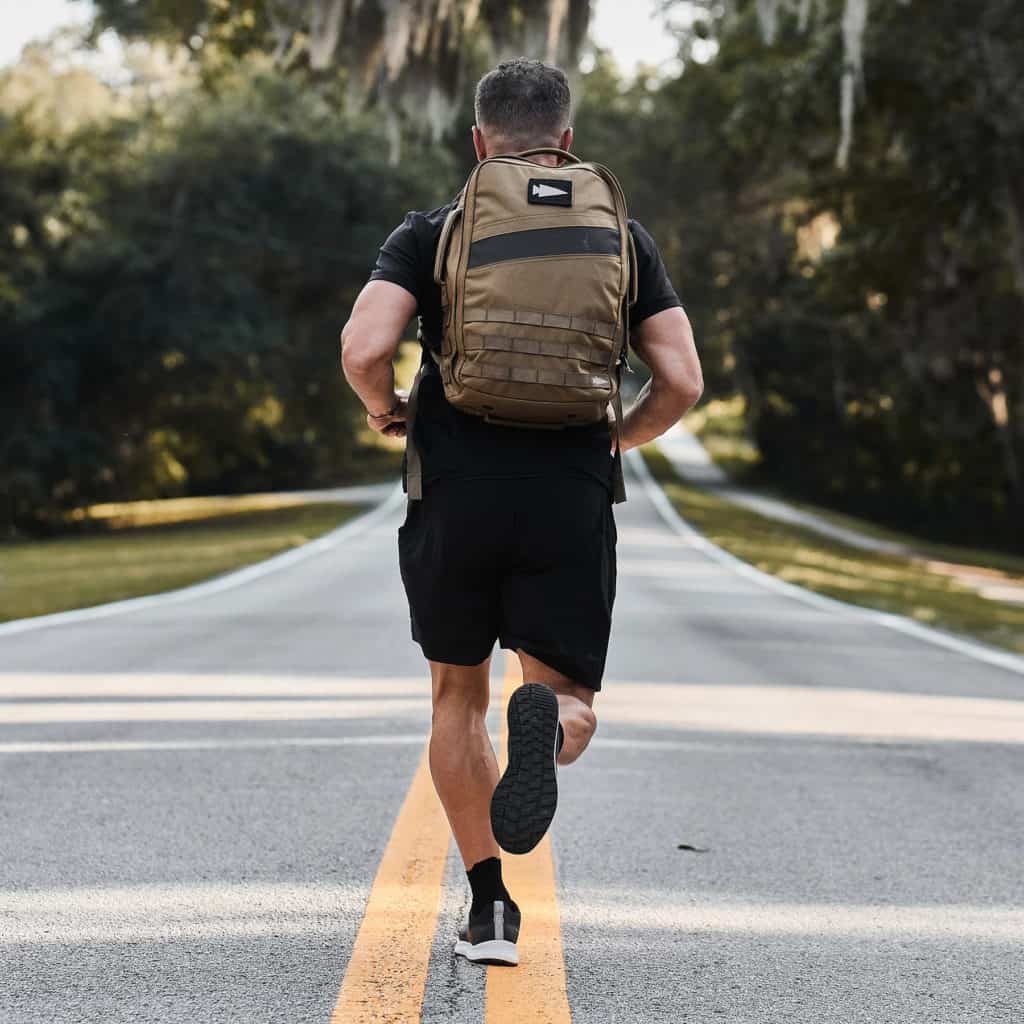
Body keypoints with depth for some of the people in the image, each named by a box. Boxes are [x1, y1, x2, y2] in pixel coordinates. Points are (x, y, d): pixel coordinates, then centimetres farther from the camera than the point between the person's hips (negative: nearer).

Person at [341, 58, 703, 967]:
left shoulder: (429, 235, 3)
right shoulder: (621, 238, 8)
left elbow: (364, 351, -12)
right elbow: (681, 382, 1)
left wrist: (384, 411, 10)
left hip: (454, 498, 0)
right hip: (572, 505, 0)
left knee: (459, 698, 19)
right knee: (571, 708, 8)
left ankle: (490, 906, 15)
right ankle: (547, 719, -31)